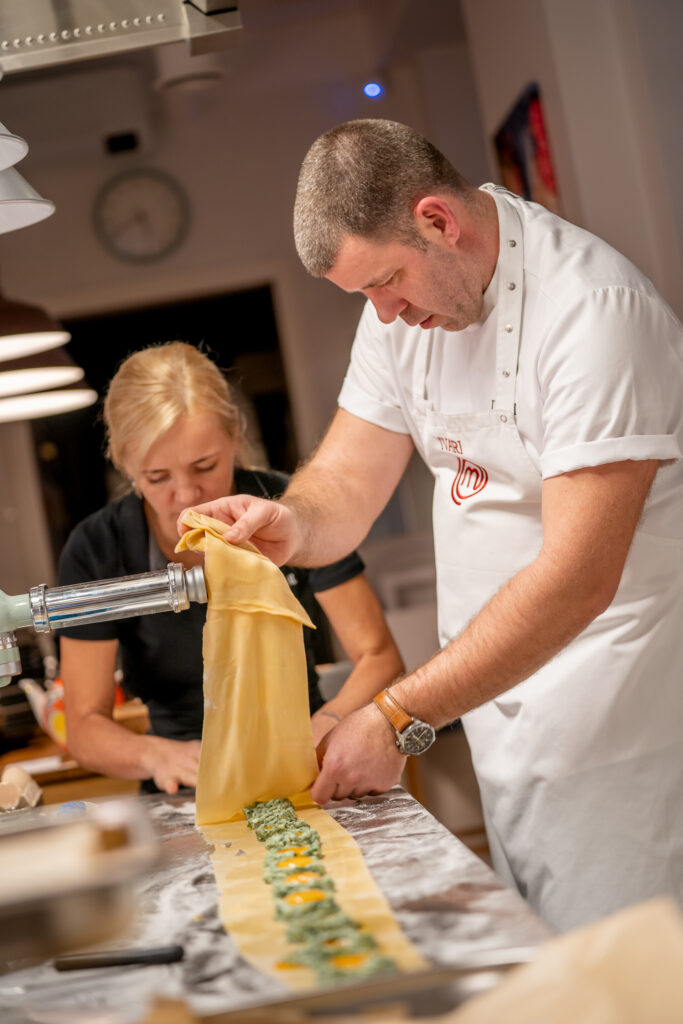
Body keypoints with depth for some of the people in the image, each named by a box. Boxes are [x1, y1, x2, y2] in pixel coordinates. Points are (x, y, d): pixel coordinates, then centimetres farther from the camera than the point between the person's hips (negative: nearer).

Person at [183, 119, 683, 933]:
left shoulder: (593, 307, -22)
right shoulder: (405, 297, 3)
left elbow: (578, 578, -26)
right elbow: (347, 479, 4)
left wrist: (400, 715, -26)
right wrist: (293, 524, -20)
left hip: (612, 712, -6)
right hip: (499, 694, 7)